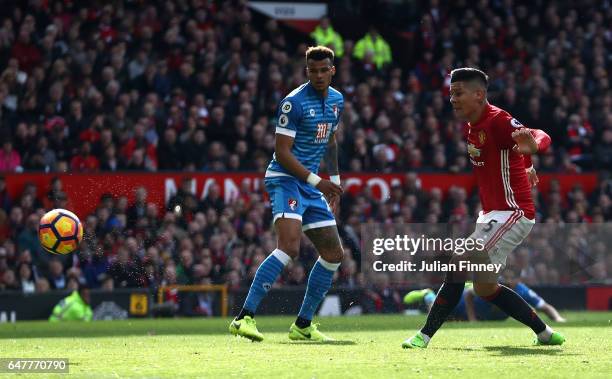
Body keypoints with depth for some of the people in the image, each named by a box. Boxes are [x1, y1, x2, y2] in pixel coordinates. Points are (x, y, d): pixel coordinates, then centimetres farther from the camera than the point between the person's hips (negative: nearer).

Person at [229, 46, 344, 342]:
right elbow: (282, 152, -16)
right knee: (289, 247, -27)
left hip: (311, 184, 9)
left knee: (334, 254, 9)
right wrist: (317, 181, -19)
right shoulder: (294, 102, -14)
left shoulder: (337, 100, 11)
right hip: (286, 179, -9)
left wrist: (335, 180, 22)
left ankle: (303, 325, 18)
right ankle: (244, 318, -31)